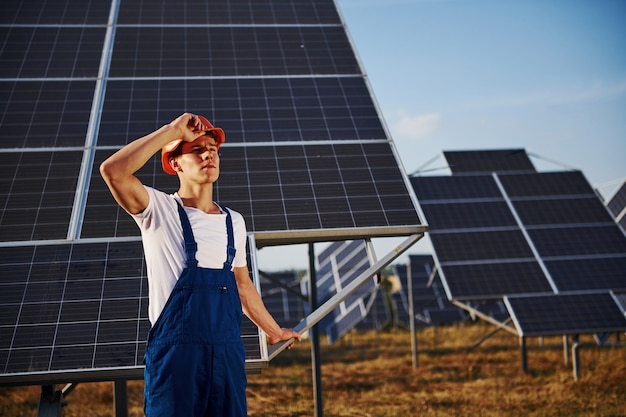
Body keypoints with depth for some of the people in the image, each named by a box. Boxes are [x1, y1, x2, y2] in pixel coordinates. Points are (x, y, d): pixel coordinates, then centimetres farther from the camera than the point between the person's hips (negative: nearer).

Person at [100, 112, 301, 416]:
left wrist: (274, 331, 33)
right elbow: (113, 171, -20)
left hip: (229, 352, 5)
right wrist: (172, 130, -16)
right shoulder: (159, 211, -3)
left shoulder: (234, 221, 14)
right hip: (175, 353, -5)